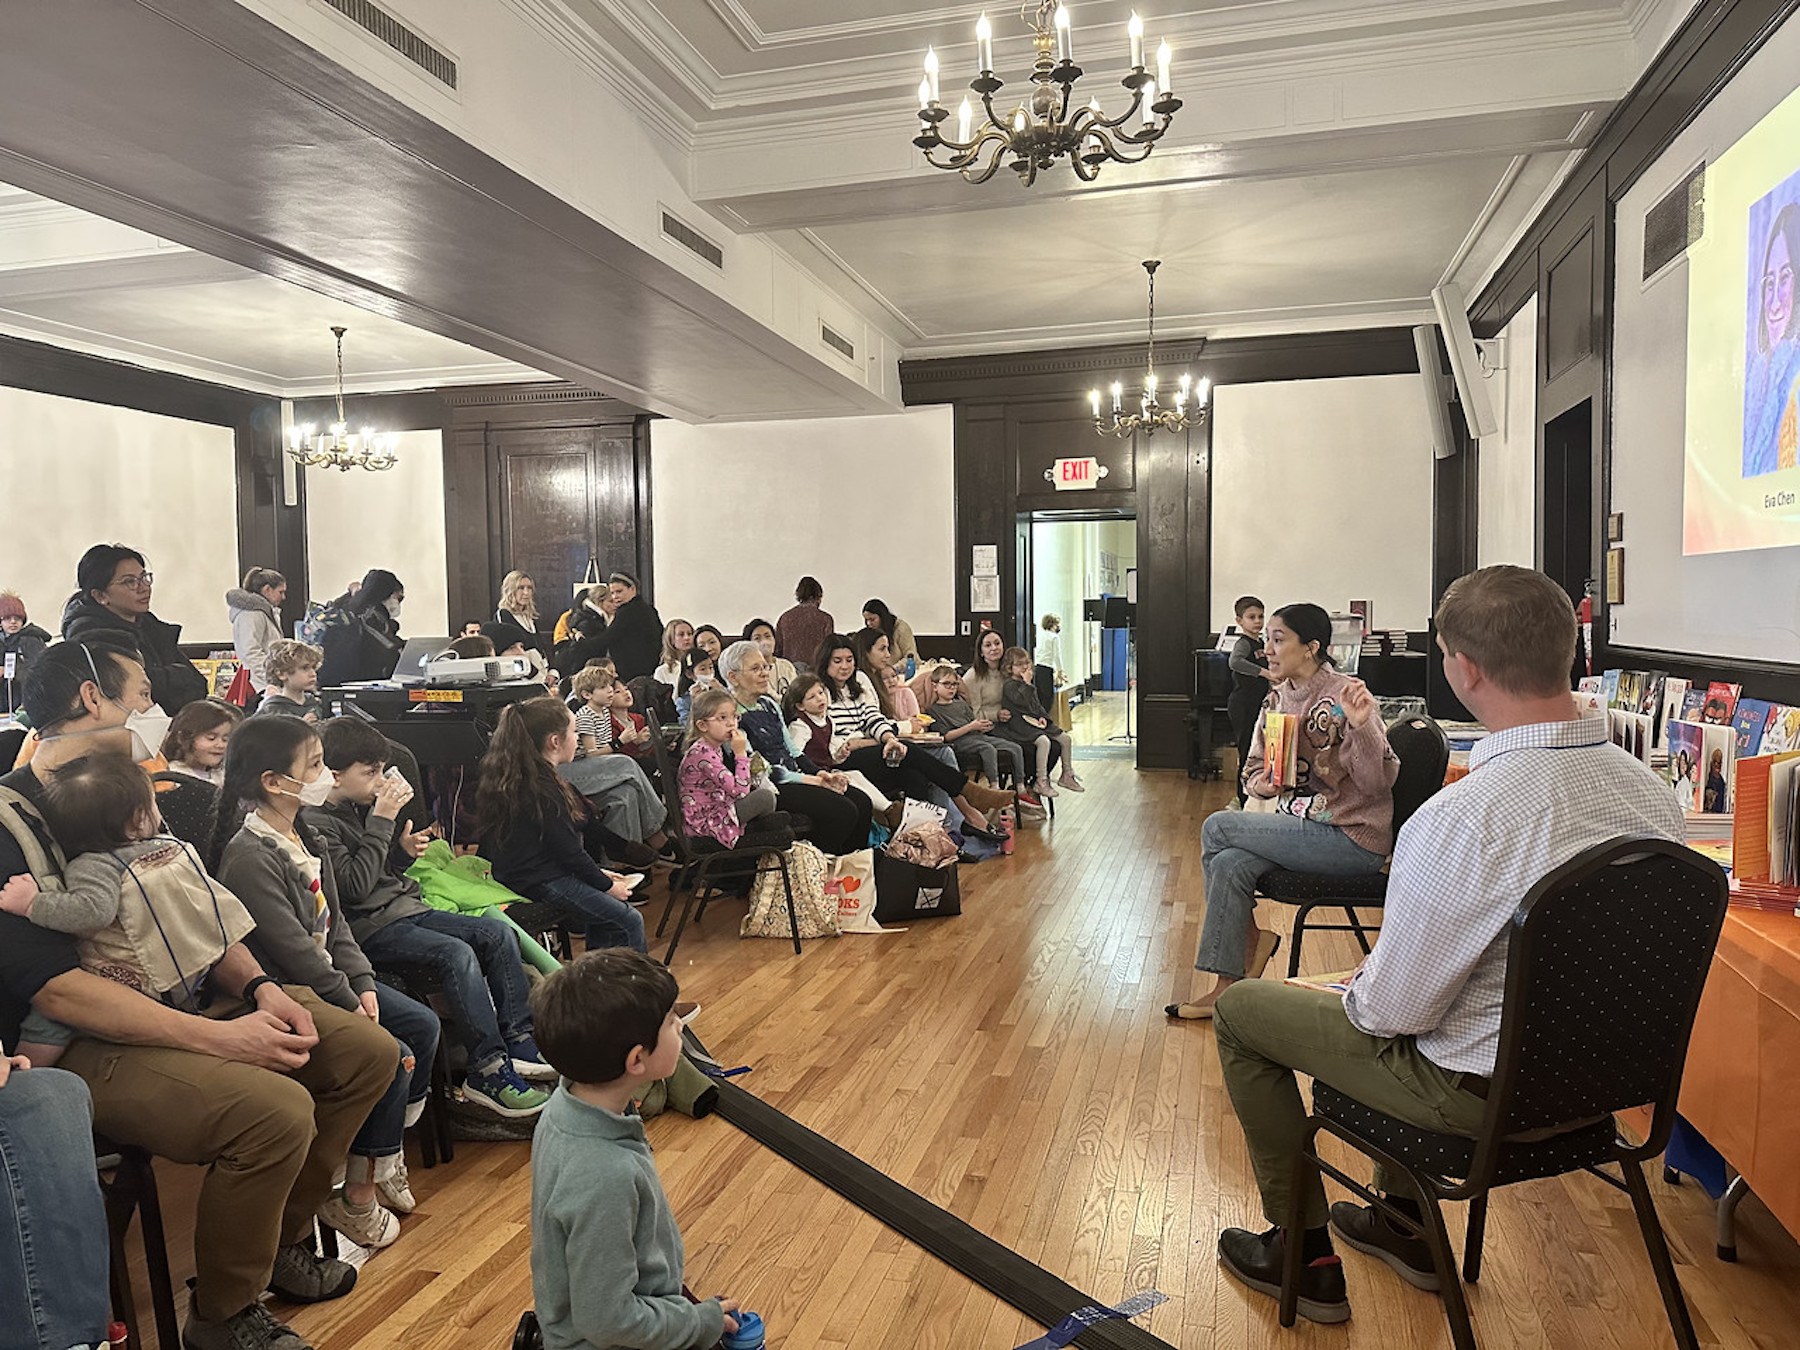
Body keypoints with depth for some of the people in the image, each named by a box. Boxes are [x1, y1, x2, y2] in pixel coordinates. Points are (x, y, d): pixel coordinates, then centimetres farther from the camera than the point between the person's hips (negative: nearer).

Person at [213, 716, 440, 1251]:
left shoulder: (304, 836, 9)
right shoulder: (249, 856, -21)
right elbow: (292, 948, -23)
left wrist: (363, 985, -1)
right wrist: (350, 1006, -17)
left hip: (330, 979, 10)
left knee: (423, 1025, 3)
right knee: (390, 1056, -17)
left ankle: (387, 1151, 19)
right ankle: (356, 1201, -2)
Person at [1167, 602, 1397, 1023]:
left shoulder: (1345, 697, -16)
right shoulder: (1280, 698, 7)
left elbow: (1376, 783, -20)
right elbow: (1256, 767, 14)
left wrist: (1361, 726, -36)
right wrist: (1260, 783, -9)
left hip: (1353, 840, -7)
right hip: (1302, 822, 7)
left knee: (1217, 827, -15)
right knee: (1230, 864, -18)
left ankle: (1250, 941, 4)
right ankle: (1227, 987, -6)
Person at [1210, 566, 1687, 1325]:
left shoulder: (1460, 821, -33)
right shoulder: (1653, 792, -8)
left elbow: (1393, 1008, -23)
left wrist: (1352, 994, 1)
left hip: (1481, 1090, -7)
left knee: (1241, 1010, 10)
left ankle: (1305, 1257, 24)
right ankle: (1407, 1222, 44)